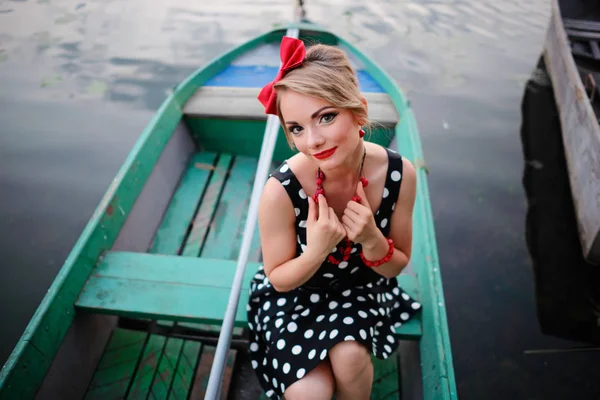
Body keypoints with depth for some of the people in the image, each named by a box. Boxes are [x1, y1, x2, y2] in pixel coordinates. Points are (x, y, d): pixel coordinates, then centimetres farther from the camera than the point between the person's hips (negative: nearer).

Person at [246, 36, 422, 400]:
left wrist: (372, 240, -29)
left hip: (361, 288, 2)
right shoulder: (281, 191, -29)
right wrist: (316, 250, -34)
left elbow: (397, 266, -7)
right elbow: (279, 280, -13)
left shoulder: (399, 173, -22)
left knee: (349, 356, -25)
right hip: (294, 293, -1)